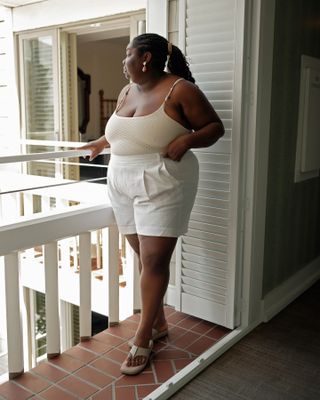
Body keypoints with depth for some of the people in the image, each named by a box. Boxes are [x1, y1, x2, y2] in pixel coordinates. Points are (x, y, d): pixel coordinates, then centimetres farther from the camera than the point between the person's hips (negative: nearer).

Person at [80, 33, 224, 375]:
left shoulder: (180, 89, -8)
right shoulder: (126, 92, 13)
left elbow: (215, 127, -5)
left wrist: (187, 140, -21)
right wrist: (100, 143, 40)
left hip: (162, 186, -6)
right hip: (123, 185, 7)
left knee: (155, 260, -5)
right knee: (145, 257, 10)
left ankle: (142, 338, 6)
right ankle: (158, 322, 25)